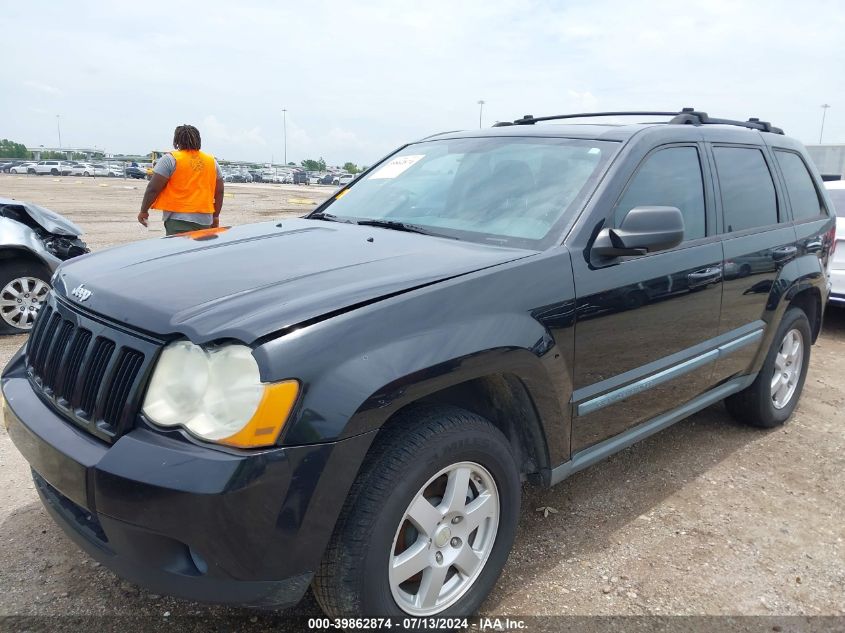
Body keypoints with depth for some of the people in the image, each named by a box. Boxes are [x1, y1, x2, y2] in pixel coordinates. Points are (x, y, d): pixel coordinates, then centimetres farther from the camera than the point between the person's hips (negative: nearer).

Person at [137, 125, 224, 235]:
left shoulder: (170, 159, -2)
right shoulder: (212, 161, 11)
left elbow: (153, 188, -4)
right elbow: (219, 191, 15)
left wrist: (144, 211, 7)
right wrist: (215, 216, 24)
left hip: (178, 221, -5)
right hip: (205, 221, 5)